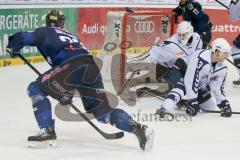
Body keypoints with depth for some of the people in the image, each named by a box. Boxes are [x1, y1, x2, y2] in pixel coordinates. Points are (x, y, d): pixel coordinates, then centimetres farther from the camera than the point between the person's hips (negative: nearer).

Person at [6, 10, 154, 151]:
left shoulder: (45, 32, 20)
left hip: (73, 67, -6)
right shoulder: (71, 35, 38)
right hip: (92, 68, 6)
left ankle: (47, 130, -2)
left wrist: (13, 47, 37)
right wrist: (68, 93, 41)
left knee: (36, 89, 10)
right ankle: (138, 128, -7)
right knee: (102, 110, 13)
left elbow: (21, 38, 13)